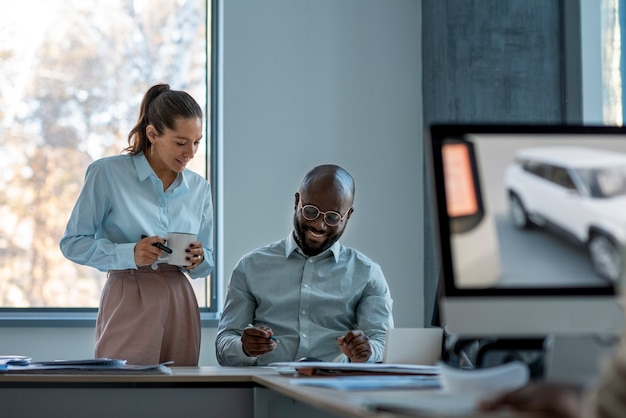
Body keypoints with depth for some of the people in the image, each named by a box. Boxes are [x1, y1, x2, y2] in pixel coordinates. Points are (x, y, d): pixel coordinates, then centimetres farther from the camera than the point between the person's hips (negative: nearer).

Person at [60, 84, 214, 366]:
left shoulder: (199, 188, 11)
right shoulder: (107, 173, -3)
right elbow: (72, 243, -4)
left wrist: (199, 260, -6)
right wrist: (129, 254, -17)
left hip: (180, 306, 4)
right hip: (127, 301, -4)